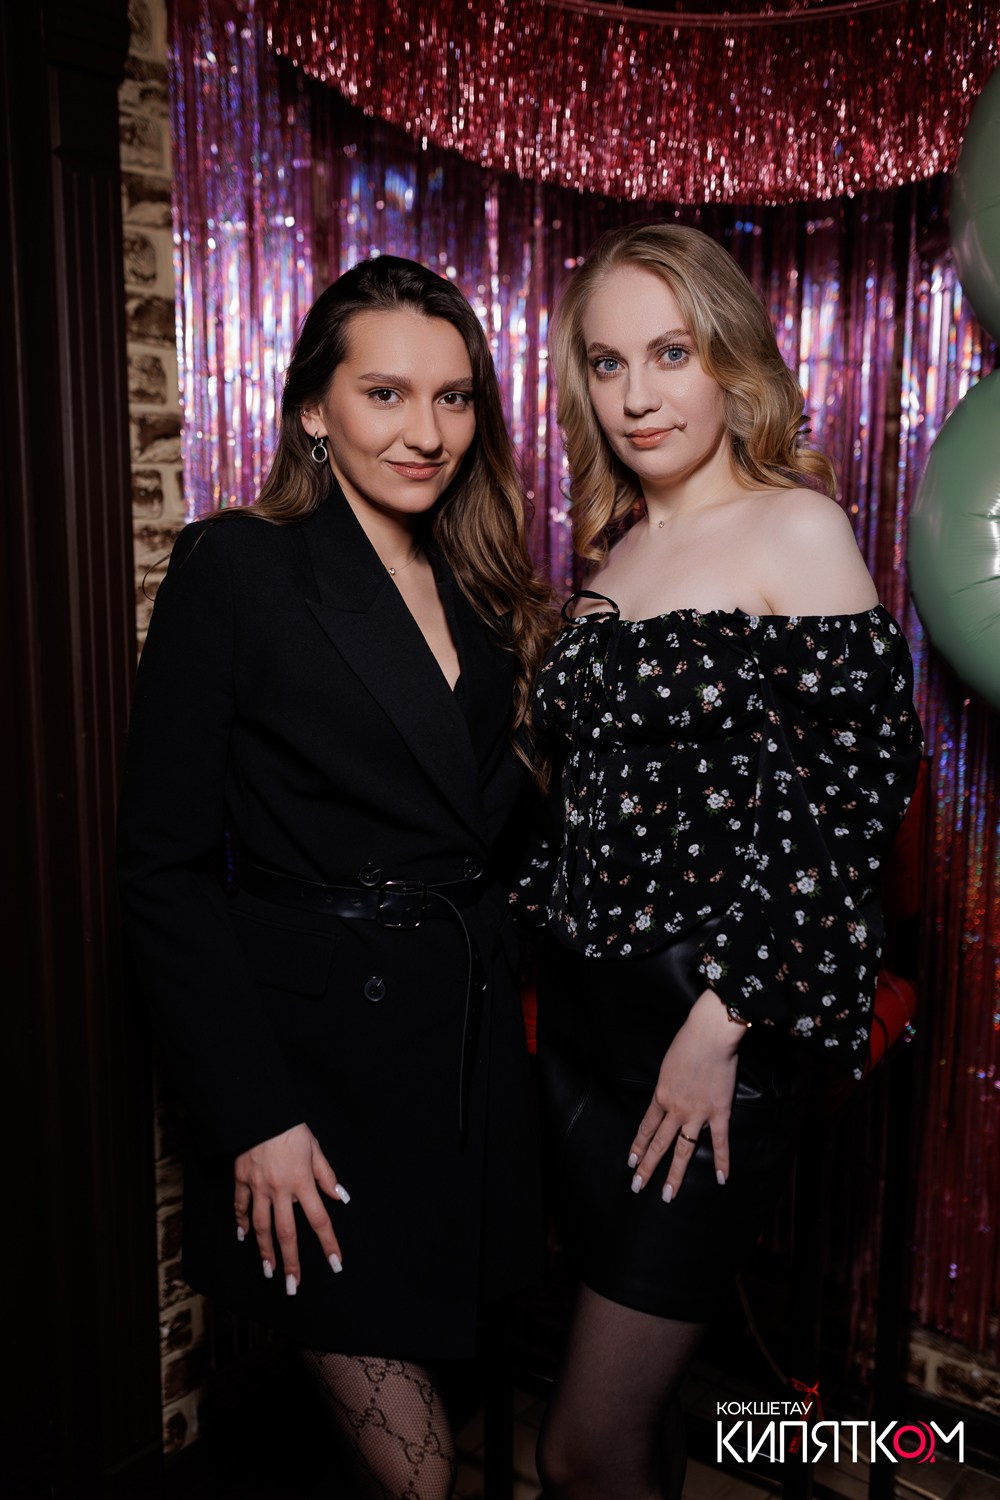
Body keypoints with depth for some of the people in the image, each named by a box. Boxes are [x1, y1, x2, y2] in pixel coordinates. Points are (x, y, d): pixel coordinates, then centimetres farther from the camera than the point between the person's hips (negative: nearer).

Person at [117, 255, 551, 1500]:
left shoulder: (476, 590, 9)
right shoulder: (237, 567, -10)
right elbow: (163, 870, -13)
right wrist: (252, 1119, -15)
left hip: (472, 1059, 6)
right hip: (319, 1068, -6)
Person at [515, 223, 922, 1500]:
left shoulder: (795, 528, -8)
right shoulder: (617, 546, 12)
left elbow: (845, 800, -14)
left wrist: (722, 1022, -16)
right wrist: (540, 949, 11)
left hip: (707, 1043, -6)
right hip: (581, 1015, 7)